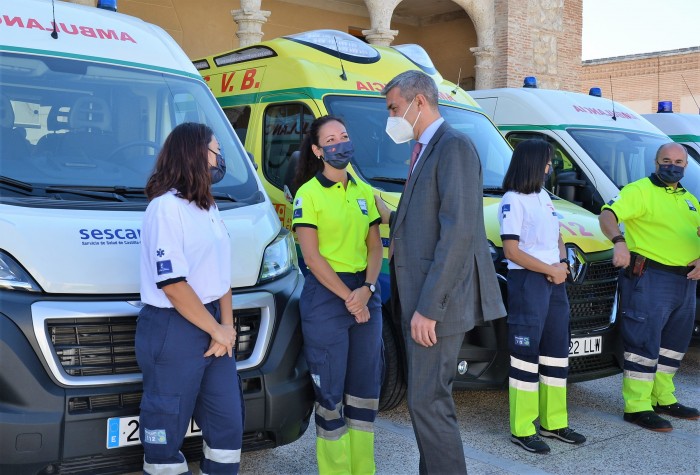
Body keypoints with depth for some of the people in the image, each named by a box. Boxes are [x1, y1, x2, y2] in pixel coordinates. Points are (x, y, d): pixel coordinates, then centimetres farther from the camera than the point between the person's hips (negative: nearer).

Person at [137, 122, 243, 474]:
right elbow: (172, 284, -19)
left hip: (212, 326, 9)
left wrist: (227, 325, -1)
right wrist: (216, 330, -12)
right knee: (166, 431, 4)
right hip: (173, 331, -9)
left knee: (228, 424, 12)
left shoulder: (207, 207, 13)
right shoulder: (166, 207, -15)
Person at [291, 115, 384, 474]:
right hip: (325, 295, -6)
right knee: (330, 390, 1)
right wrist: (348, 298, -13)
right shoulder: (309, 194, -6)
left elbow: (374, 247, 9)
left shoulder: (365, 192, 11)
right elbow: (311, 257, -11)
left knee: (365, 386, 10)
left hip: (365, 292, 6)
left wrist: (367, 289, -8)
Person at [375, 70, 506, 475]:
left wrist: (428, 306, -23)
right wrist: (391, 217, 9)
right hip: (422, 299, 10)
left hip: (437, 301, -10)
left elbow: (458, 232, -21)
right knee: (431, 399, 16)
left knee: (428, 402, -4)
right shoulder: (426, 150, 18)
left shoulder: (454, 146, -13)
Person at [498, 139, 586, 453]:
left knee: (556, 353, 12)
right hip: (527, 282, -9)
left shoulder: (543, 197, 16)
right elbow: (511, 251, -15)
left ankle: (554, 422, 22)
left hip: (555, 282, 9)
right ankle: (522, 430, 1)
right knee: (526, 355, -5)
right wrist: (551, 270, -11)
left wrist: (562, 264, -1)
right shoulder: (513, 201, -9)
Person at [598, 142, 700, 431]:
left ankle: (663, 399, 28)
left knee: (673, 344, 16)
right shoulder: (640, 190, -6)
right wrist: (619, 241, -38)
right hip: (650, 279, -8)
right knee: (644, 343, -8)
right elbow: (608, 215, -19)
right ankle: (637, 406, -2)